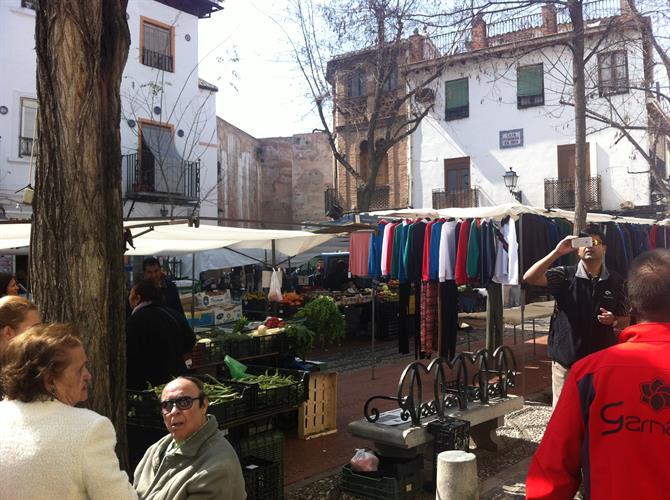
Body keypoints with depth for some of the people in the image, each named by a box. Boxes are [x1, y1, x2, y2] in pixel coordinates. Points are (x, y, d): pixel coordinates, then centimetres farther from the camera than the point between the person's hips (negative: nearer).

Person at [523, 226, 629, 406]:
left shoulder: (615, 281, 2)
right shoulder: (565, 275, -5)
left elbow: (624, 321, 10)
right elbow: (529, 278, -20)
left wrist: (613, 321, -14)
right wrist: (557, 252, -25)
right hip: (566, 359, -2)